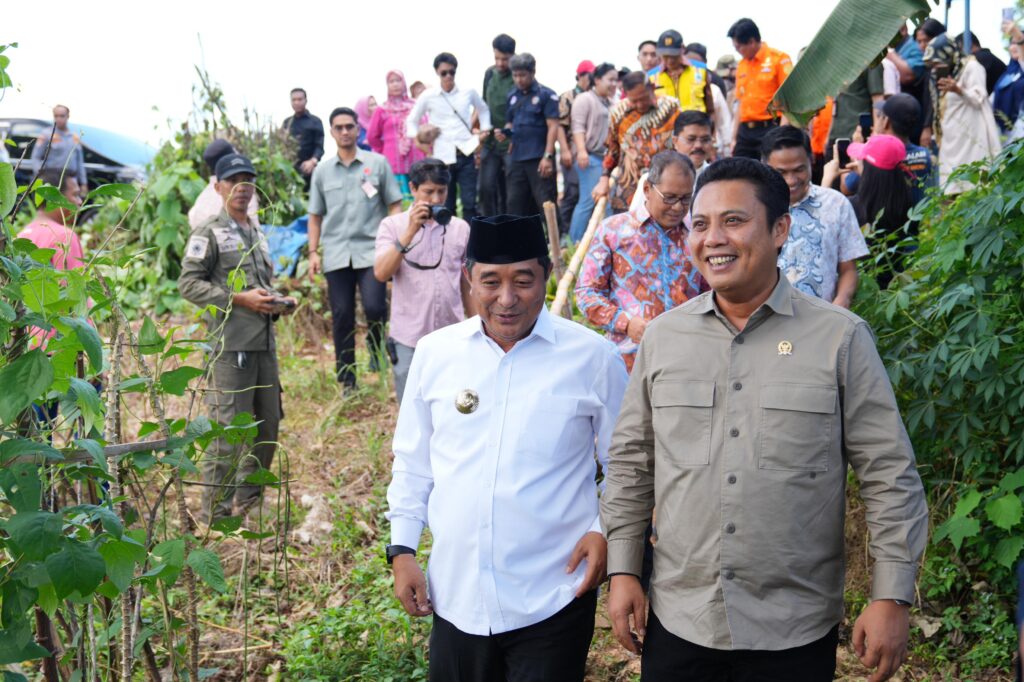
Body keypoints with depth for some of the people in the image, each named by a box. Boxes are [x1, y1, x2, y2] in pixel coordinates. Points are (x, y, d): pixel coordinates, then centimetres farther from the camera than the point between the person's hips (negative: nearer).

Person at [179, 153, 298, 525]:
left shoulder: (257, 232, 20)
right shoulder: (209, 233, -4)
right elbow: (188, 283, -11)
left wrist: (278, 302, 8)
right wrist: (239, 300, -17)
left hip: (265, 343, 8)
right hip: (231, 343, -8)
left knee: (268, 424, 14)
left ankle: (248, 499, 32)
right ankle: (215, 512, 3)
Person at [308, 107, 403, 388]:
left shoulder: (377, 163, 4)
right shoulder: (322, 171, 11)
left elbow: (394, 205, 4)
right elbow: (315, 215, 15)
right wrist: (313, 252, 6)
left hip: (371, 250, -2)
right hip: (336, 255, 3)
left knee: (374, 307, -17)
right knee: (341, 317, 5)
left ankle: (377, 346, 16)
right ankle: (346, 380, 16)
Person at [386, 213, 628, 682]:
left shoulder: (593, 357, -7)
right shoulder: (434, 352, 1)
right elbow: (412, 463, 11)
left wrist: (607, 530, -10)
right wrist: (402, 548, 6)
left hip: (552, 603, -3)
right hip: (456, 596, 3)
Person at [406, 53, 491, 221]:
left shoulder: (468, 92, 6)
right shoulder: (428, 96, 3)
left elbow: (483, 109, 24)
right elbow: (412, 120, 14)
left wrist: (485, 129, 13)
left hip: (466, 154, 0)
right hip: (443, 157, 0)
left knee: (469, 203, -5)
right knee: (446, 206, 5)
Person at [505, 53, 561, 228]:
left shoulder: (546, 95, -4)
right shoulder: (512, 95, 12)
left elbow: (553, 127, -9)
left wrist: (548, 156, -16)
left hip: (539, 159, -6)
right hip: (516, 159, 6)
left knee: (546, 203, -4)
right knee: (515, 204, 8)